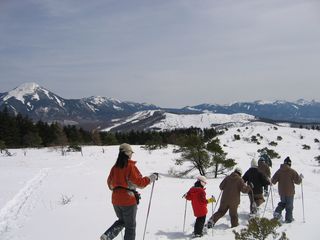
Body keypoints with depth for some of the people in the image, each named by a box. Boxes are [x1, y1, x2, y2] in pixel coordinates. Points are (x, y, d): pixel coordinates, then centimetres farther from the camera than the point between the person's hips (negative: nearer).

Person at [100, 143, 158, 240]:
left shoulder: (115, 167, 3)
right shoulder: (130, 167, -16)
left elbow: (110, 183, 14)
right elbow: (140, 182, -17)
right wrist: (152, 177, -4)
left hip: (116, 200, 6)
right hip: (128, 200, -6)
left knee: (122, 221, 25)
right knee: (130, 226, 9)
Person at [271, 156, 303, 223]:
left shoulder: (279, 171, -3)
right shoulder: (292, 171, -13)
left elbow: (273, 181, -1)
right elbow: (297, 181, -7)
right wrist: (300, 177, 12)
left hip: (281, 192, 4)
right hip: (290, 192, -4)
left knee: (283, 203, 24)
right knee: (289, 206, 9)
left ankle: (277, 212, 6)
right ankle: (288, 219, 14)